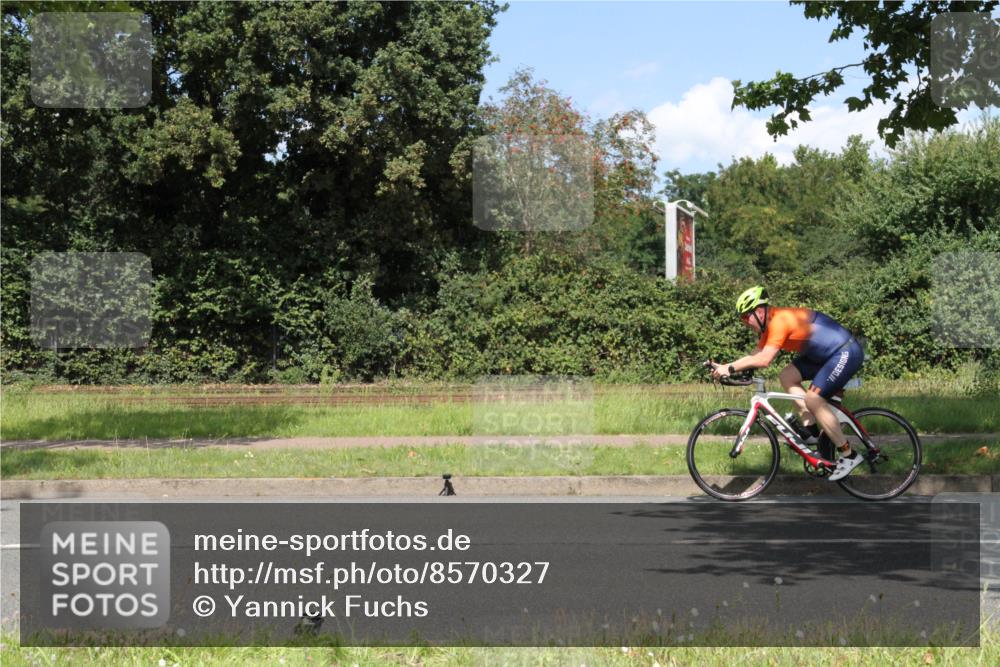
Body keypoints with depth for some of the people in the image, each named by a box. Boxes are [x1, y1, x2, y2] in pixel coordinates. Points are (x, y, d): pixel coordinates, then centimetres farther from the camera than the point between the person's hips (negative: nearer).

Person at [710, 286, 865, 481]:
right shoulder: (769, 325, 9)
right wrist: (724, 367, -2)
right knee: (787, 376, 3)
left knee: (813, 398, -18)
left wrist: (730, 368, -23)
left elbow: (763, 360, -29)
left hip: (846, 353, -10)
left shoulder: (779, 321, -22)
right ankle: (812, 431, 5)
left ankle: (849, 455, -11)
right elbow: (755, 356, 8)